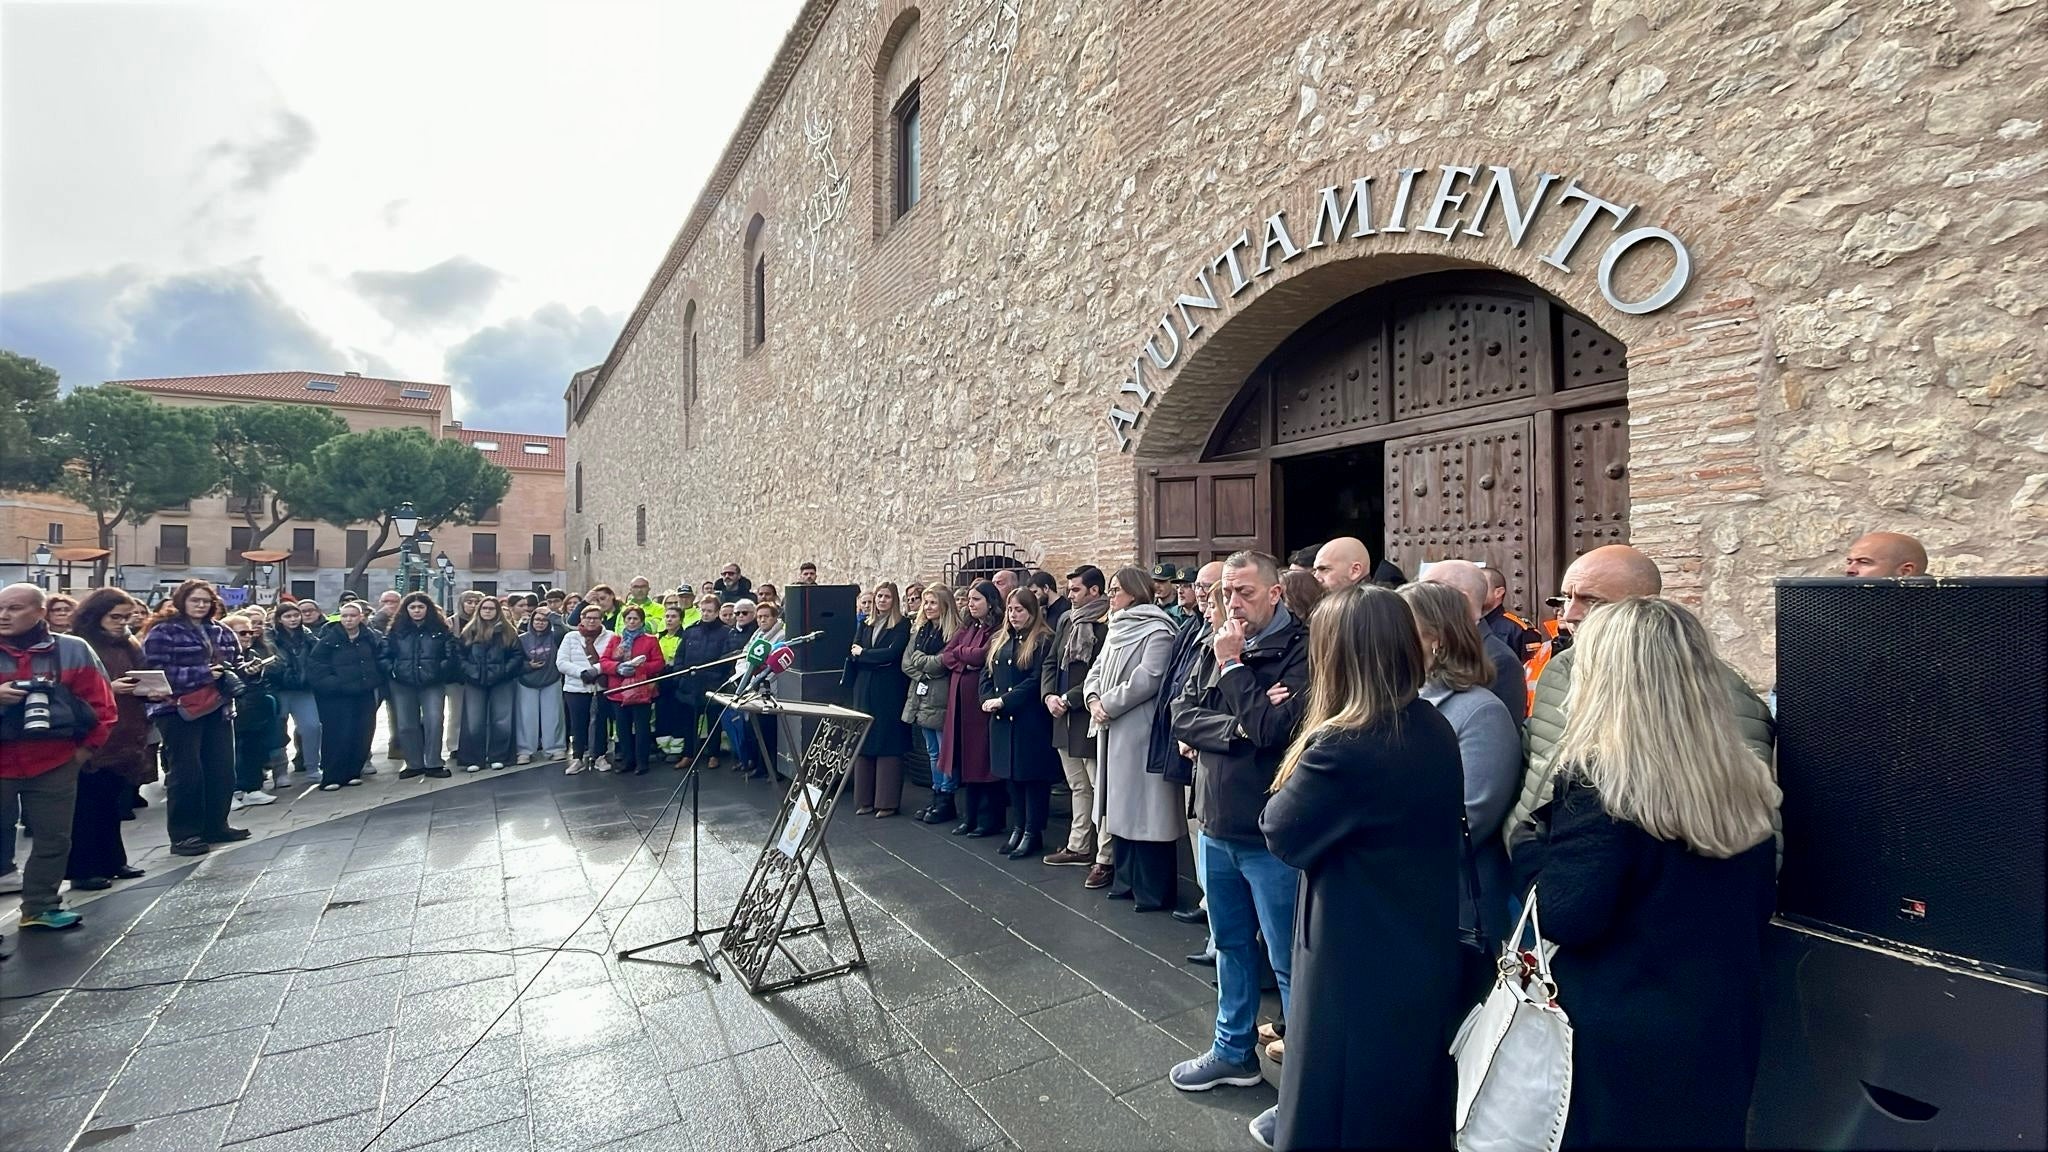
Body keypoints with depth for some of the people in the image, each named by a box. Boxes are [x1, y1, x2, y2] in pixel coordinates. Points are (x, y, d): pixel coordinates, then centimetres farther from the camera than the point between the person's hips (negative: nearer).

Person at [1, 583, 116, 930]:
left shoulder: (73, 650, -1)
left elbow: (102, 706, 4)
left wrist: (86, 748, 1)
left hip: (55, 762, 0)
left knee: (54, 839, 9)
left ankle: (40, 907, 23)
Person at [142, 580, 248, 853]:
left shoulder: (220, 632, 12)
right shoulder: (163, 632, -6)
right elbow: (155, 671, -15)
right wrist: (202, 674, -21)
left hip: (217, 708, 6)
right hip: (179, 711, -6)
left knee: (223, 771, 10)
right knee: (187, 773, -3)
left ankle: (216, 826, 22)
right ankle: (183, 835, 7)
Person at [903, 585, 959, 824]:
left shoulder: (954, 632, -11)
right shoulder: (920, 630, 13)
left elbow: (942, 663, -18)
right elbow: (907, 663, 7)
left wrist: (920, 658, -3)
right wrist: (926, 672, -9)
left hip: (941, 699, -8)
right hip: (921, 697, 8)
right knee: (932, 752, 15)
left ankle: (946, 801, 11)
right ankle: (936, 797, 25)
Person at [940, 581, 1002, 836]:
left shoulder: (998, 630, -8)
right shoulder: (965, 627, 16)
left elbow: (982, 655, -20)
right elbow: (944, 655, 9)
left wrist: (959, 652, -1)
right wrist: (964, 664, -10)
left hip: (981, 698, -7)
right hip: (960, 697, 7)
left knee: (982, 758, -1)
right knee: (966, 758, 10)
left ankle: (989, 820, 10)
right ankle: (969, 817, 20)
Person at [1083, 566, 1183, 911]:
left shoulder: (1157, 631, -12)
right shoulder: (1116, 629, 16)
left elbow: (1146, 679, -22)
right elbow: (1096, 670, 15)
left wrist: (1108, 705, -16)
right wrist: (1094, 699, -4)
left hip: (1141, 732, -9)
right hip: (1113, 731, 9)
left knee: (1145, 811, -3)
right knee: (1121, 808, 15)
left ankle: (1153, 892, 8)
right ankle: (1127, 880, 28)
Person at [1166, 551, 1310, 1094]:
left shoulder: (1299, 649, -14)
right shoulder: (1220, 644, 6)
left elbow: (1272, 729, -24)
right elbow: (1182, 717, -1)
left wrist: (1233, 666, -17)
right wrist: (1236, 727, -17)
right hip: (1216, 827, 7)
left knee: (1289, 962, 7)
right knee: (1231, 945, 22)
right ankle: (1234, 1050, 41)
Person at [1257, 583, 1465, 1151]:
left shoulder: (1340, 748, -28)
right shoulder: (1437, 731, -3)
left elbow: (1281, 833, -16)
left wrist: (1292, 781, -4)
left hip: (1358, 959, -7)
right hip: (1424, 950, 7)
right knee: (1411, 1092, 26)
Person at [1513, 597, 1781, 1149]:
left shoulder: (1598, 779, -23)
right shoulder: (1744, 779, 0)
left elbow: (1564, 918, -24)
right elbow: (1760, 903, 12)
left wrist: (1534, 853, -8)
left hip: (1621, 1038, -6)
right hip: (1722, 1028, 7)